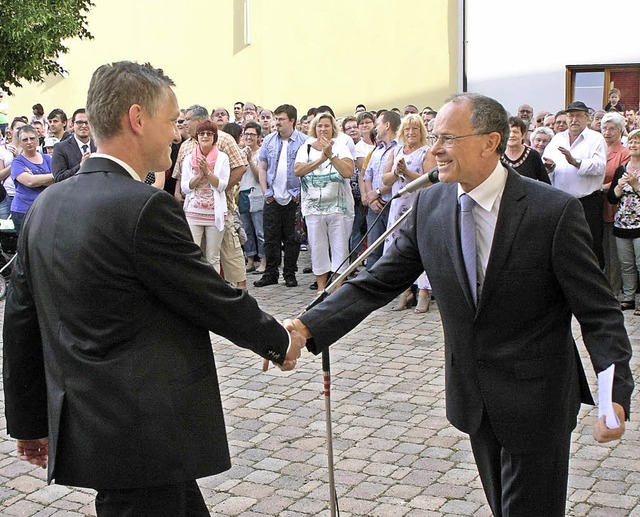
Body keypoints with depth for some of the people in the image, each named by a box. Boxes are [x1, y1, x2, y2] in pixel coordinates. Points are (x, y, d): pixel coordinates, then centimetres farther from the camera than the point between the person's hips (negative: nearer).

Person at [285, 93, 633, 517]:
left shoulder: (554, 211, -18)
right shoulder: (429, 206, -4)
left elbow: (599, 311, -14)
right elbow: (377, 283, -4)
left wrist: (616, 394, -25)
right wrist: (306, 327, -16)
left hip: (537, 401, -5)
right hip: (474, 398, 5)